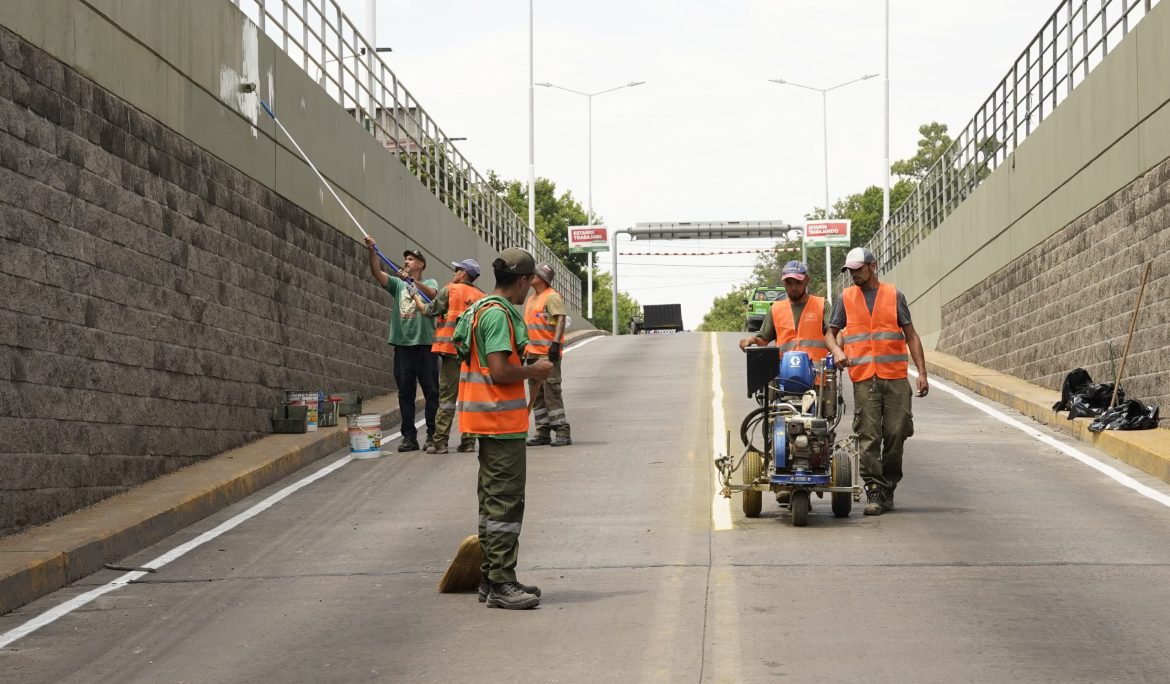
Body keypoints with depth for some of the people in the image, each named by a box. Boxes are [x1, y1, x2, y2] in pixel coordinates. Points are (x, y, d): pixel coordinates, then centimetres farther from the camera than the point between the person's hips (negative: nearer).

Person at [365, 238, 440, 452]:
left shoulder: (429, 283, 8)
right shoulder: (398, 284, 15)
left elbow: (432, 294, -15)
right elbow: (378, 273, 0)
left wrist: (412, 280, -29)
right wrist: (372, 251, -15)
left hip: (425, 344, -3)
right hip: (402, 344, 3)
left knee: (431, 392, -1)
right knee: (405, 393, 3)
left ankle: (433, 435, 5)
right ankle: (409, 436, 6)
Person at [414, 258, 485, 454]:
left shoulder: (450, 290, -3)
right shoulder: (482, 297, 9)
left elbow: (428, 311, 3)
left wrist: (416, 297, 19)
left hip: (452, 351, -4)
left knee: (447, 397, -4)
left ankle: (439, 442, -5)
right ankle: (468, 441, 9)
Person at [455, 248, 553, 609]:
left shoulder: (482, 309, 15)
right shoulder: (499, 314, -17)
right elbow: (500, 372, -23)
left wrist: (528, 368, 17)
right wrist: (534, 371, -8)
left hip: (489, 418, 11)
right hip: (501, 419, -11)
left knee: (493, 498, 15)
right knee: (506, 501, -7)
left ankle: (491, 578, 22)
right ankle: (501, 584, -6)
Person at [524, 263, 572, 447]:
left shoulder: (552, 297, -8)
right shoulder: (531, 300, 20)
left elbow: (561, 319, -18)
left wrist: (556, 343, -28)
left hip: (548, 354, -9)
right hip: (532, 354, 9)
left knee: (552, 392, -11)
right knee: (536, 395, 9)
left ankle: (562, 432, -8)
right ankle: (543, 433, 13)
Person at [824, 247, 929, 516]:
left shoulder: (894, 296, 9)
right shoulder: (846, 298, 12)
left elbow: (911, 336, 9)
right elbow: (830, 331, 14)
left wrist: (922, 372, 3)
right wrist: (836, 351, -9)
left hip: (895, 376, 0)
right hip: (863, 378, 0)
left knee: (895, 433, 1)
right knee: (868, 436, -7)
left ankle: (888, 488, 14)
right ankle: (874, 492, -5)